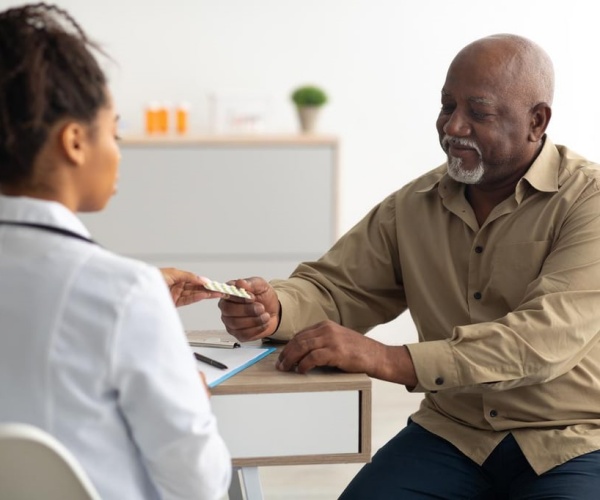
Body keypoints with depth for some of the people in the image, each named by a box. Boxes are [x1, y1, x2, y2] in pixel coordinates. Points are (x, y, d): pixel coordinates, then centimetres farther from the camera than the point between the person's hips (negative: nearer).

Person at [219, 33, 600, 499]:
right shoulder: (413, 206, 6)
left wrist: (389, 360, -31)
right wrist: (274, 308, -16)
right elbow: (334, 289, 9)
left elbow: (547, 338, -23)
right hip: (452, 434, 4)